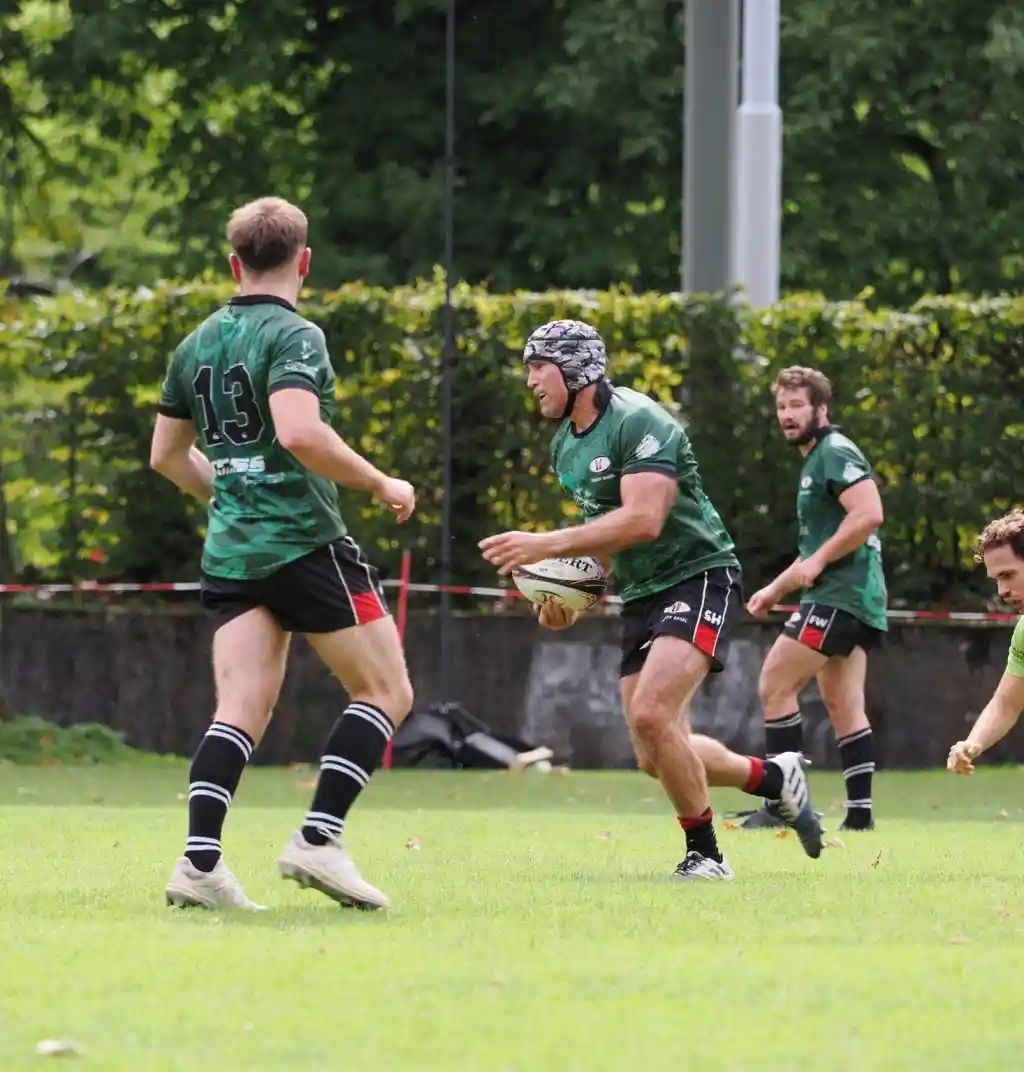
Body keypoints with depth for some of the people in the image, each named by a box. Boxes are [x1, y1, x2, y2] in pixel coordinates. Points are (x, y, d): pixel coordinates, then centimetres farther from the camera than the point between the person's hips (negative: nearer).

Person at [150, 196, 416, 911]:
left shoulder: (197, 344, 13)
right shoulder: (294, 336, -10)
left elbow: (167, 456, 21)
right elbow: (299, 432, -26)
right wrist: (381, 484, -15)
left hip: (230, 555, 7)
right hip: (307, 545, -7)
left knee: (242, 712, 1)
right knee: (386, 693, 3)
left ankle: (200, 859, -15)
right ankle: (319, 839, -8)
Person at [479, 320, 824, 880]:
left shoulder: (638, 422, -19)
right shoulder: (565, 443, 11)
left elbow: (643, 520, -30)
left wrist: (546, 545, -32)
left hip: (698, 577, -10)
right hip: (641, 596, 10)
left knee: (651, 714, -27)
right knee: (656, 758, 6)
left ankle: (704, 855, -12)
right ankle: (776, 777, 28)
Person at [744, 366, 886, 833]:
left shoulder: (835, 453, -10)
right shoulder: (814, 461, 22)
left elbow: (869, 514, -24)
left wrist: (817, 562, -20)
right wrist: (776, 589, 28)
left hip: (839, 597, -10)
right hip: (851, 601, 10)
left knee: (775, 685, -10)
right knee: (843, 706, 8)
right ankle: (859, 813, 5)